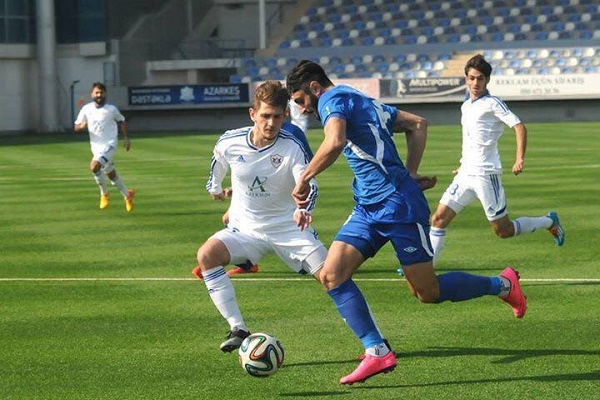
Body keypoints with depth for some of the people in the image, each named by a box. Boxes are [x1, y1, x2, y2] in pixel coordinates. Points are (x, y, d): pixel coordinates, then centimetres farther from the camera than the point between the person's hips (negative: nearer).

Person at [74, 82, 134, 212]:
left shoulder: (111, 109, -5)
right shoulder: (86, 109, 2)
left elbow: (121, 121, 12)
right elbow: (76, 127, 5)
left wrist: (126, 137, 6)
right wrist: (81, 126, -17)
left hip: (109, 145, -5)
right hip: (96, 146, 5)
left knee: (94, 167, -25)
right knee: (111, 175, 13)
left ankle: (104, 194, -6)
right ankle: (127, 195, 33)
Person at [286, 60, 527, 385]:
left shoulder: (333, 99, -9)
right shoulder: (362, 101, 20)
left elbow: (335, 142, -29)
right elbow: (417, 124, 23)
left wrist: (304, 178, -17)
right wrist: (410, 173, 18)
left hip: (397, 204, -10)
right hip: (368, 209, 10)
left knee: (428, 293, 0)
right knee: (331, 275, -4)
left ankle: (502, 284, 21)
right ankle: (377, 352, -6)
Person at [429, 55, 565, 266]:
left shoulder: (492, 103, -9)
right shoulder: (466, 106, 15)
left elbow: (519, 127, -18)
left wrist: (520, 158, -28)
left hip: (486, 175, -7)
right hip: (466, 175, 7)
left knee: (504, 230, 1)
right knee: (439, 218, -4)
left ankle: (549, 222, 23)